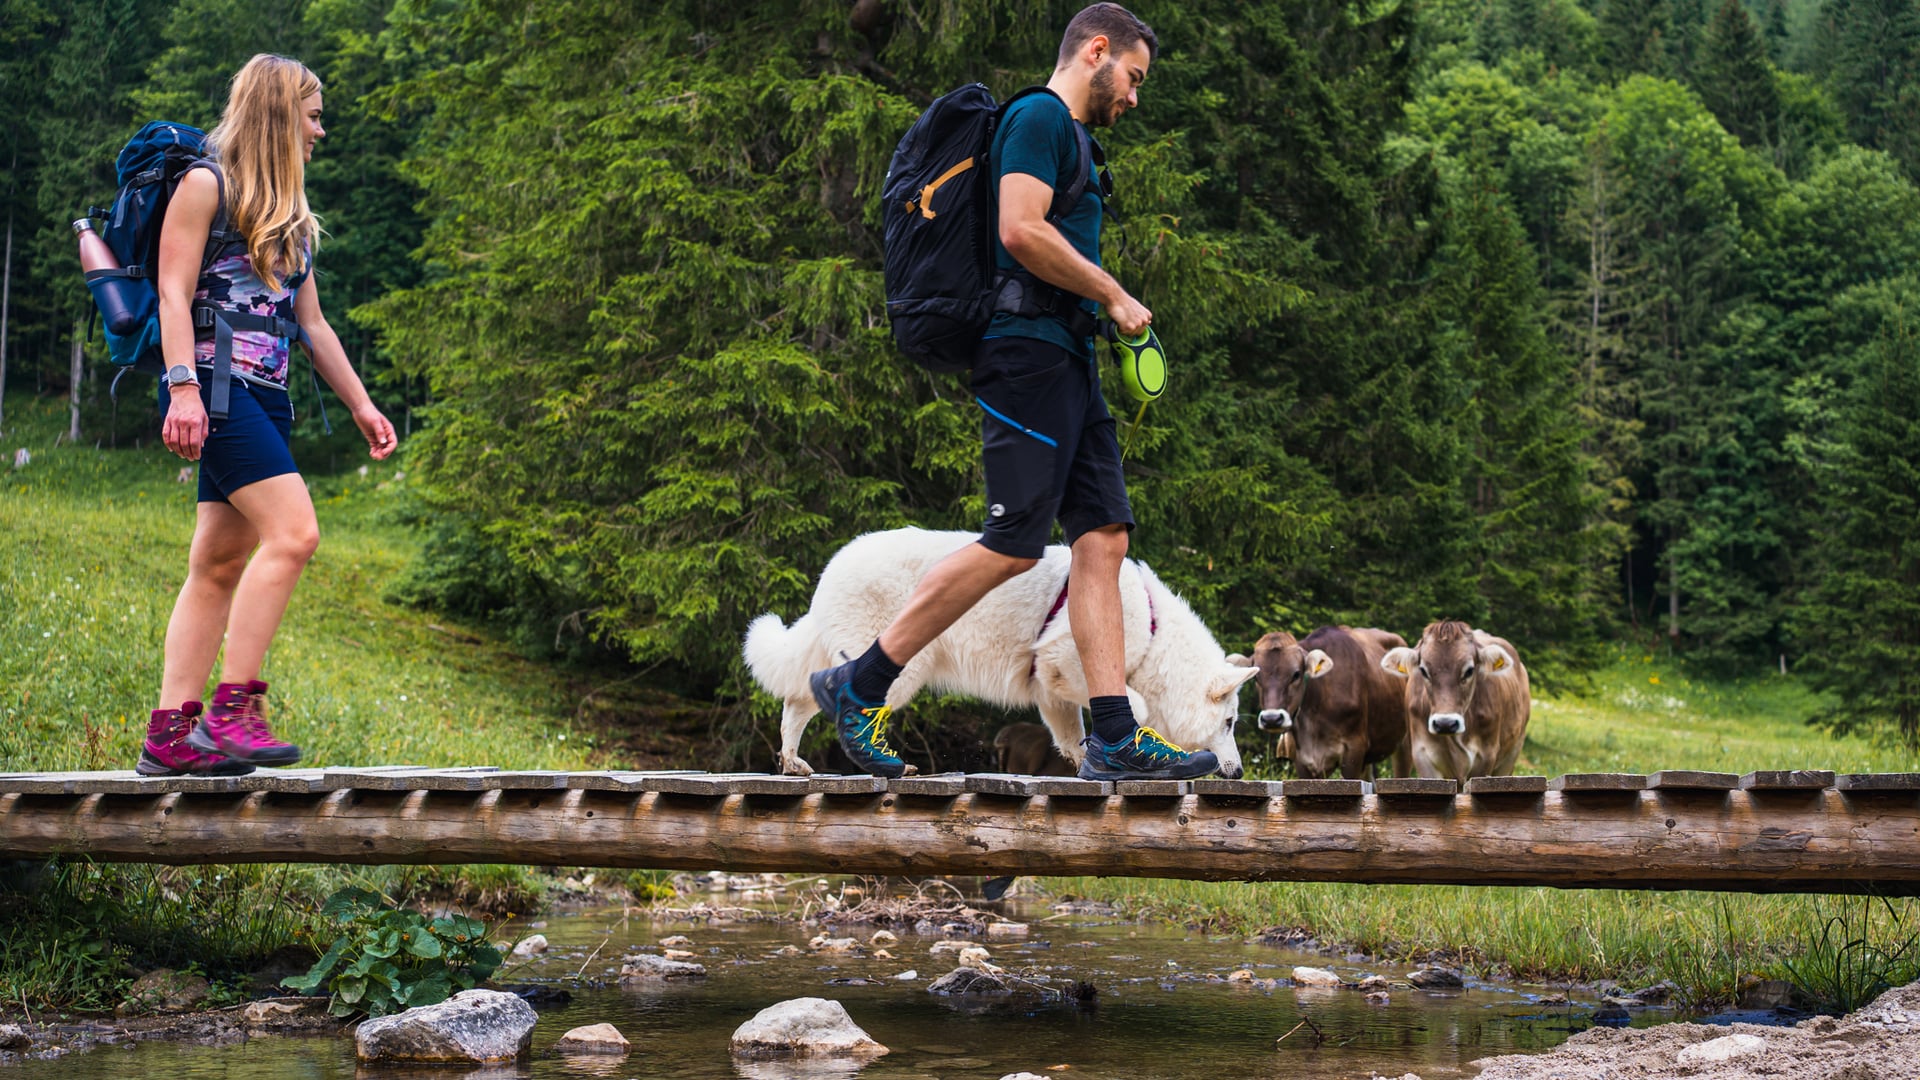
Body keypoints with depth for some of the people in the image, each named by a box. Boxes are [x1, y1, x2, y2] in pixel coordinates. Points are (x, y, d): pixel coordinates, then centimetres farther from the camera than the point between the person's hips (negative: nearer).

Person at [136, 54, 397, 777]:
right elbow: (174, 293, -8)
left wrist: (360, 404, 21)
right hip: (213, 383, -8)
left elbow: (311, 324, 26)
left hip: (265, 396, 8)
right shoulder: (204, 186, 0)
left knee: (221, 563, 2)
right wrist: (184, 388, -19)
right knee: (293, 532, -20)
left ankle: (169, 735, 1)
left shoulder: (292, 217, 24)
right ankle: (233, 708, -19)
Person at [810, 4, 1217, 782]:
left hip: (1066, 358, 11)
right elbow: (1020, 230, -19)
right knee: (1014, 545, -12)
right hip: (1026, 349, -11)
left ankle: (1115, 739, 0)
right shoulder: (1039, 117, -7)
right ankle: (858, 686, -4)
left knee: (1102, 537, 3)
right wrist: (1113, 294, -11)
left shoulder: (1074, 137, 25)